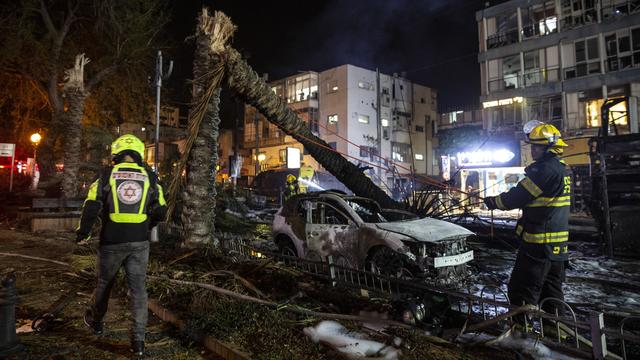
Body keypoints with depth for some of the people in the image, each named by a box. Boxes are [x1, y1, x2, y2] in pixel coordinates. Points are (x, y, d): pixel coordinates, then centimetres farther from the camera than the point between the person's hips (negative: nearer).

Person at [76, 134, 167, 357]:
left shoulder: (107, 175, -3)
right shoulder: (149, 177, 2)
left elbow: (91, 208, -8)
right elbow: (161, 212, 3)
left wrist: (83, 234, 6)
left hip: (112, 241, 0)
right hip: (139, 243, 1)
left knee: (104, 283, 21)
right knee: (137, 288, 5)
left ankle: (95, 321, 45)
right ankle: (138, 340, 5)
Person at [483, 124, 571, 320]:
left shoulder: (546, 170, -19)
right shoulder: (562, 169, 13)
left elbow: (517, 197, -16)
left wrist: (493, 201, -1)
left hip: (539, 243, -10)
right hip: (558, 244, 10)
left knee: (523, 291, -2)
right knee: (552, 289, 19)